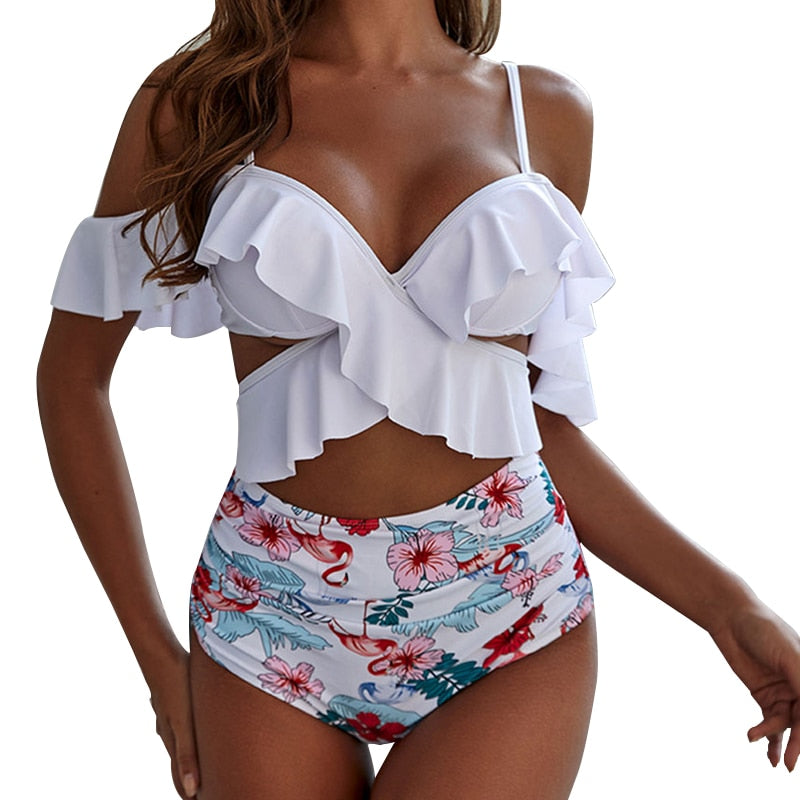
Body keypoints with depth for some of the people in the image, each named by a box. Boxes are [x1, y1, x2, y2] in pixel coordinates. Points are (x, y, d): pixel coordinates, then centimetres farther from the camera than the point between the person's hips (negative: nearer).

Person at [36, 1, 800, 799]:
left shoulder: (547, 112, 4)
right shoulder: (195, 100, -1)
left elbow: (539, 418, 9)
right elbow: (71, 374, 5)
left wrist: (724, 602, 3)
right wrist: (154, 654, 3)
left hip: (507, 611, 0)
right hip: (272, 613, 0)